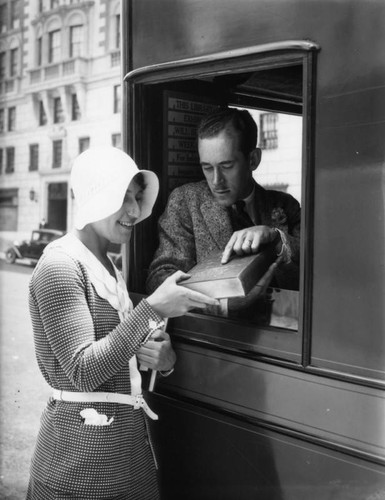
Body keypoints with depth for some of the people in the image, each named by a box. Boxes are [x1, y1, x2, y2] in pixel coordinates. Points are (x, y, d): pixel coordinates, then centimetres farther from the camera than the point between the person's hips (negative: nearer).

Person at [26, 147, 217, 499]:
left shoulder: (110, 268, 10)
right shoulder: (60, 265, -15)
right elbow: (84, 372, -23)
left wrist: (161, 357, -7)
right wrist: (152, 308, -28)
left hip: (130, 438, 8)